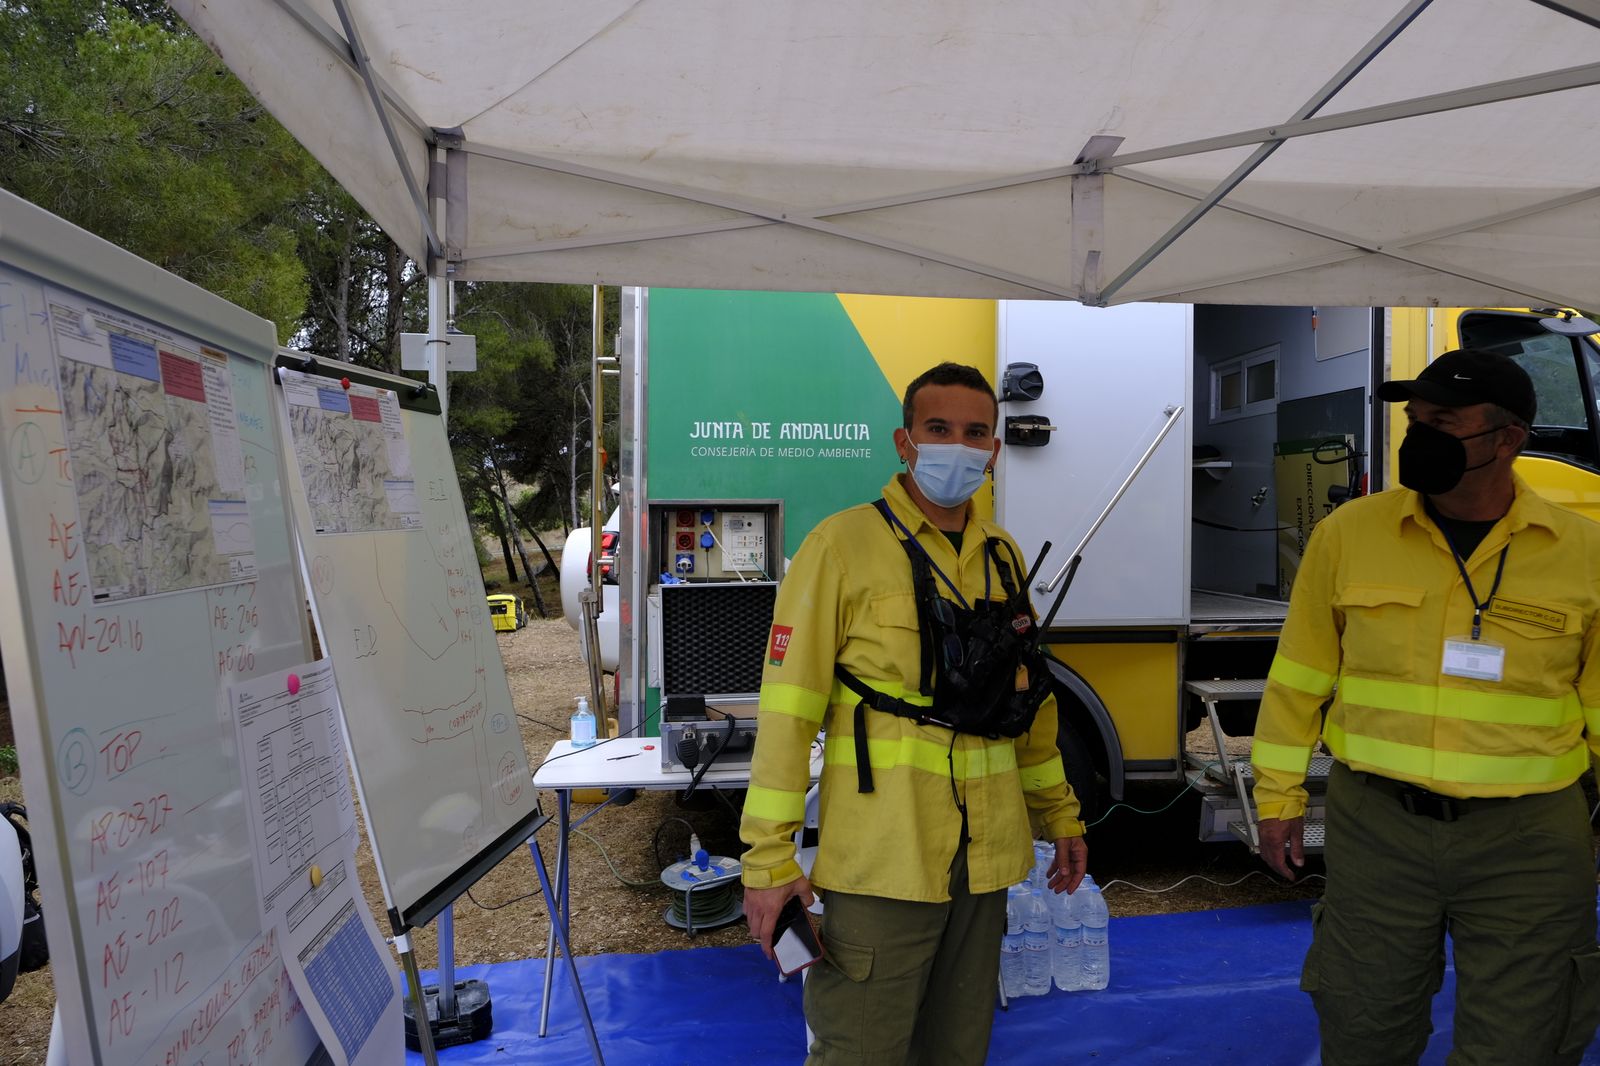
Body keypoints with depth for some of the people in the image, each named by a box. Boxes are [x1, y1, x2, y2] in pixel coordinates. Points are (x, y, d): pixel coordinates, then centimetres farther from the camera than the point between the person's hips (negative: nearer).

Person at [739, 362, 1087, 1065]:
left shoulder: (1002, 557, 9)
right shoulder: (843, 545, -10)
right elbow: (789, 708, -12)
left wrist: (1059, 815, 19)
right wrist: (768, 858, -13)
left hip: (984, 861, 6)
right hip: (881, 865, -6)